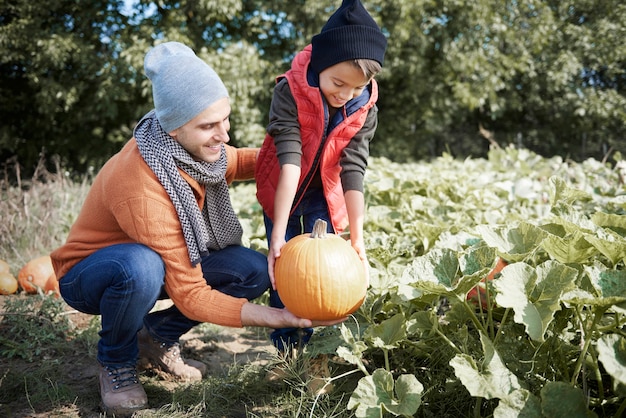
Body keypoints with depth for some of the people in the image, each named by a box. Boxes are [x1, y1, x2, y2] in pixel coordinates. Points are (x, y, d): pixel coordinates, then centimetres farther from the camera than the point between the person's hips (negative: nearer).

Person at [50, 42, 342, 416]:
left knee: (255, 271, -13)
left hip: (163, 262, 6)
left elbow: (235, 163, 10)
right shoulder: (142, 189, -36)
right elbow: (190, 295, -31)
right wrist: (279, 318, -36)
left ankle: (158, 336, 8)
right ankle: (117, 362, -8)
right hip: (86, 274, -6)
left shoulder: (194, 147, -15)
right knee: (143, 265, -41)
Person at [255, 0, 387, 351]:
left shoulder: (365, 110, -20)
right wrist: (278, 234, -40)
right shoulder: (290, 93, -29)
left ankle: (311, 341, 10)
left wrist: (357, 236, -30)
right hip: (282, 193, -2)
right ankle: (286, 344, 13)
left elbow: (353, 170, -23)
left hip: (323, 197, 2)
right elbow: (289, 162, -36)